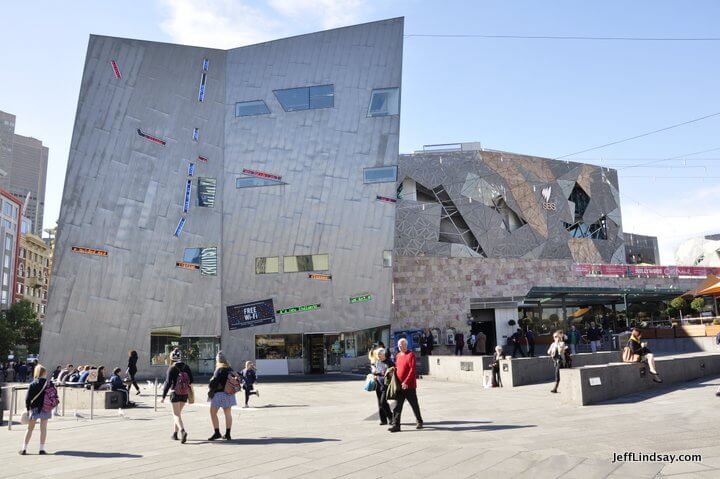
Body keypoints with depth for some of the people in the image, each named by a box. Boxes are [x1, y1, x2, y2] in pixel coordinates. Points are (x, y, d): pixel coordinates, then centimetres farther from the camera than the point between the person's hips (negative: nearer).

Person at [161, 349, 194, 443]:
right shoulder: (186, 367, 4)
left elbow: (168, 383, -11)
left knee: (176, 414, -2)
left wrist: (163, 396, -7)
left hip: (175, 393, -5)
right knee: (178, 413, 19)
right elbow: (191, 381, 3)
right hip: (185, 394, 5)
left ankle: (182, 431, -25)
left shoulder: (171, 368, -8)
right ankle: (175, 434, 25)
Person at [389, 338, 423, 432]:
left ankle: (419, 422, 26)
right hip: (399, 386, 6)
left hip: (409, 385, -6)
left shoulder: (411, 355, -10)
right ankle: (396, 425, 4)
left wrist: (406, 382, -22)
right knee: (397, 406, 2)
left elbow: (412, 370, -16)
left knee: (414, 405, 9)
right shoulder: (397, 355, 11)